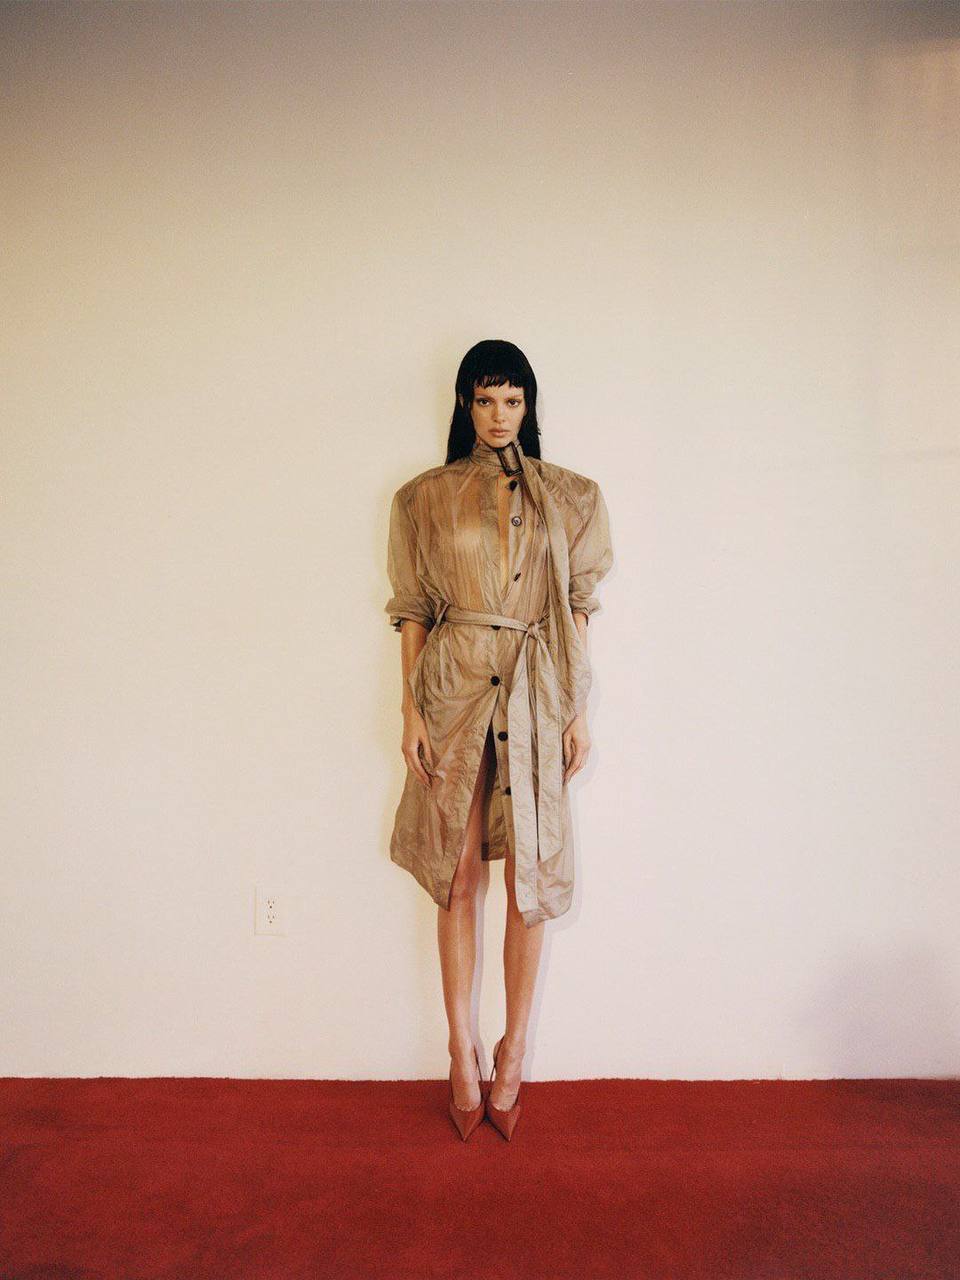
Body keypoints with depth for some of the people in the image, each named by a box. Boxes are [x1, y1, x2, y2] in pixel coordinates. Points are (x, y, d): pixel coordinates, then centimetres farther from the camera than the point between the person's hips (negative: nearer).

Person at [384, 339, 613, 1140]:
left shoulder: (569, 497, 8)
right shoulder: (426, 497, 7)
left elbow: (578, 608, 7)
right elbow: (413, 612, 5)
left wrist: (579, 710, 2)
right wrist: (411, 710, -1)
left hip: (534, 694, 0)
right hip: (453, 690, 0)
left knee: (529, 877, 3)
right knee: (458, 876, 5)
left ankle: (513, 1053, 21)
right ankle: (463, 1053, 21)